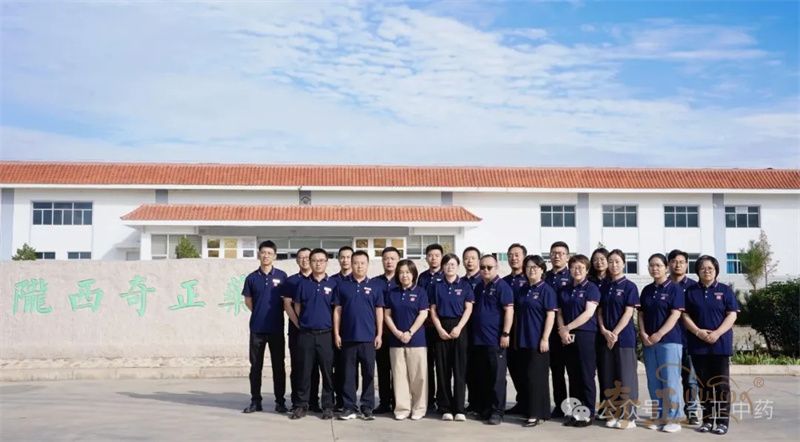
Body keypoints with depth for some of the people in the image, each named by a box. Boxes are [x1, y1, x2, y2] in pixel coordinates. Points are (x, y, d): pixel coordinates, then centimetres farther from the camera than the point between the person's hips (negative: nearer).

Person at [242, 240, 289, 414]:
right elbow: (248, 301, 13)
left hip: (276, 328, -1)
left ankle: (280, 401, 12)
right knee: (256, 366, 7)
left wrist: (275, 313, 3)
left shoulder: (281, 276, 0)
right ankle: (255, 401, 15)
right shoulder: (252, 278, 3)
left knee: (278, 365, 4)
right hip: (257, 328, 1)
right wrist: (260, 314, 8)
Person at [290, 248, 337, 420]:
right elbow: (297, 307, 12)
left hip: (326, 335, -1)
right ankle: (303, 404, 14)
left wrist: (335, 331, 2)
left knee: (327, 372, 3)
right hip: (306, 334, 1)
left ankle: (328, 406, 12)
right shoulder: (303, 284, 7)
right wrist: (301, 324, 7)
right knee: (305, 371, 6)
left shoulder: (333, 284, 3)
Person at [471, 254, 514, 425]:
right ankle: (484, 408, 20)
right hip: (478, 339, 7)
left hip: (495, 339, -7)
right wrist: (473, 332, 15)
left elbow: (509, 310, -12)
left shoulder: (502, 286, -7)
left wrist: (505, 333, -18)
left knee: (497, 377, -2)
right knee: (482, 376, 12)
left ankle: (497, 411, 3)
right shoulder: (478, 287, 14)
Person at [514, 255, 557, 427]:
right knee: (526, 375, 9)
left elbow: (551, 315, -10)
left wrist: (545, 338, -16)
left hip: (538, 340, -6)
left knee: (536, 376, -5)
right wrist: (515, 336, 12)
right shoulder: (521, 290, 12)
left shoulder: (546, 290, -6)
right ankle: (529, 410, 18)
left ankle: (536, 413, 0)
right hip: (523, 340, 6)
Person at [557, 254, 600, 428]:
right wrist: (562, 331, -6)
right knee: (573, 376, 8)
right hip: (567, 338, 5)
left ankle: (588, 414, 4)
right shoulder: (564, 290, 15)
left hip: (586, 335, -5)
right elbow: (559, 313, 12)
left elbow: (588, 314, -11)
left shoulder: (591, 288, -2)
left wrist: (567, 328, -10)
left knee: (587, 376, -2)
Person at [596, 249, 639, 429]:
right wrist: (604, 331, -7)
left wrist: (615, 333, -16)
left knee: (625, 376, -3)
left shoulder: (630, 286, -2)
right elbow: (599, 311, 8)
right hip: (604, 337, 5)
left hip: (624, 337, -5)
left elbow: (628, 313, -9)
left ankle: (628, 416, 2)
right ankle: (613, 414, 13)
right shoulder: (603, 286, 11)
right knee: (608, 376, 6)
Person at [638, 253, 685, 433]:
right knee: (654, 381, 7)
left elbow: (675, 314, -10)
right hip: (648, 342, 6)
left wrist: (659, 335, -16)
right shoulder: (646, 290, 13)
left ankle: (673, 418, 1)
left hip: (669, 340, -6)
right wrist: (643, 333, -4)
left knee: (670, 380, -5)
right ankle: (659, 416, 15)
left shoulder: (674, 288, -3)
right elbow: (641, 314, 13)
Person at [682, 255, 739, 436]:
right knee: (704, 384, 6)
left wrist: (717, 333, -15)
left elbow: (732, 315, -2)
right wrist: (698, 332, -12)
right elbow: (685, 315, 4)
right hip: (698, 344, 2)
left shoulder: (725, 290, 4)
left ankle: (722, 421, 3)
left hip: (720, 344, -2)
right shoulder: (691, 292, 8)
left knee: (721, 384, -2)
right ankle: (707, 420, 14)